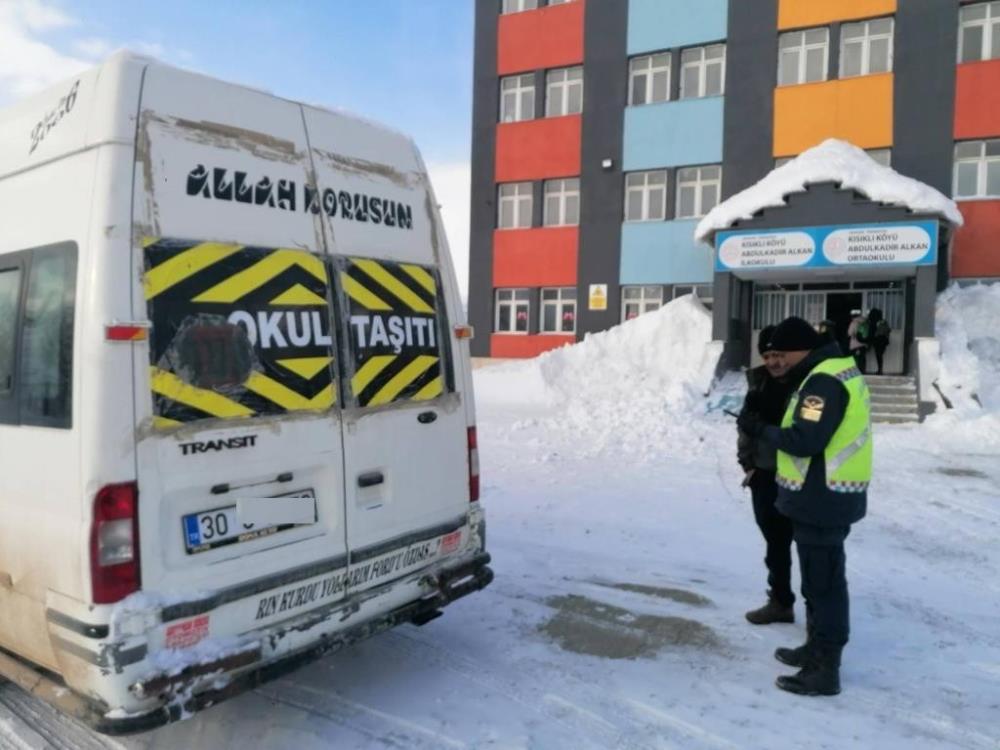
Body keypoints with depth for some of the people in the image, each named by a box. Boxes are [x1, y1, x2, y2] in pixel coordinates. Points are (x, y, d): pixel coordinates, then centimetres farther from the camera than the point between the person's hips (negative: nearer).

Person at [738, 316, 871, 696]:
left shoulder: (824, 381, -20)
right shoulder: (839, 370, 14)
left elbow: (806, 440, -26)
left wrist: (761, 429, -12)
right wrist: (766, 429, 8)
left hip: (822, 497, -11)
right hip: (829, 494, 11)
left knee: (823, 581, -2)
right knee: (819, 577, 20)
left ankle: (824, 670, 7)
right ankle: (817, 648, 34)